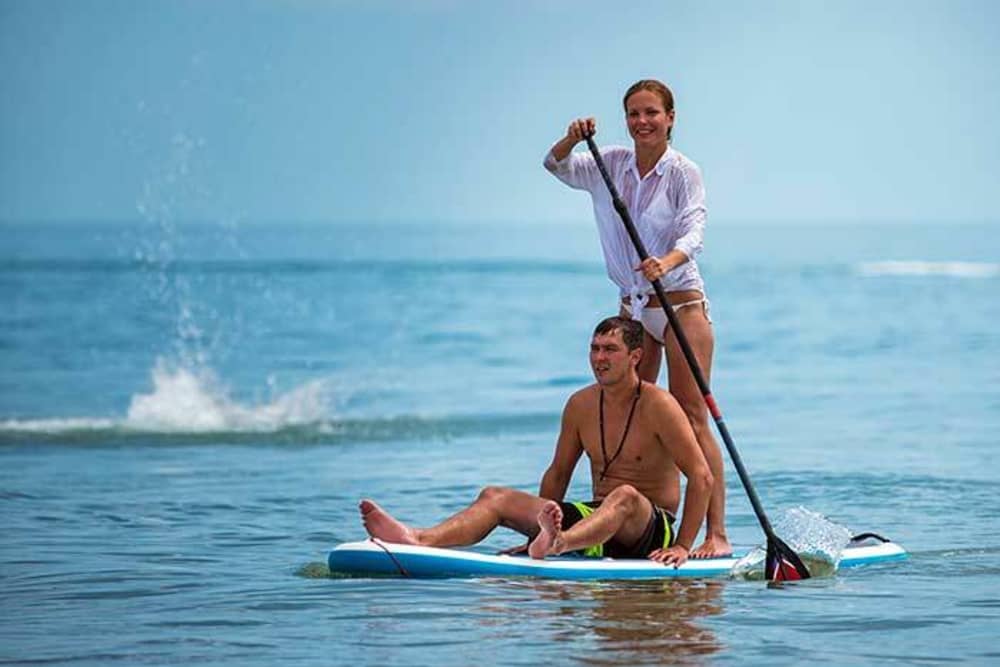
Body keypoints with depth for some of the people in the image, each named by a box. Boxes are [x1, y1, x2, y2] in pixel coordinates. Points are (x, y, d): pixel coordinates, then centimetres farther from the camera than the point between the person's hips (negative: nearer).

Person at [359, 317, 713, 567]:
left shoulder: (658, 405, -11)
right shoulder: (580, 405, 8)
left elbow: (702, 477, -14)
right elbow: (558, 474, 19)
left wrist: (682, 546, -18)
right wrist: (533, 525, 14)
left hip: (651, 531, -6)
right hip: (595, 518, 6)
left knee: (625, 497, -42)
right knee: (496, 497, -10)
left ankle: (557, 544, -69)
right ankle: (418, 540, -35)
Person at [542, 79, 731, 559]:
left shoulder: (683, 173, -10)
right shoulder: (612, 165, 6)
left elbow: (693, 232, -23)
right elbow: (557, 167, 7)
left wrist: (666, 262, -44)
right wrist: (572, 140, -15)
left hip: (681, 304, -6)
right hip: (633, 307, 6)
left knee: (691, 420, -11)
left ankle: (717, 534, -12)